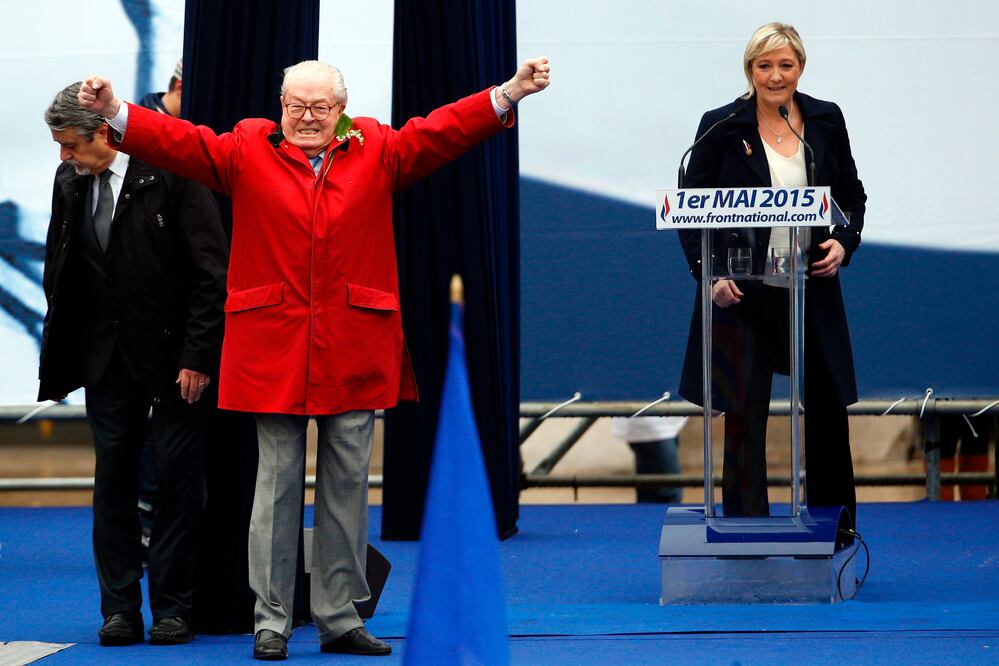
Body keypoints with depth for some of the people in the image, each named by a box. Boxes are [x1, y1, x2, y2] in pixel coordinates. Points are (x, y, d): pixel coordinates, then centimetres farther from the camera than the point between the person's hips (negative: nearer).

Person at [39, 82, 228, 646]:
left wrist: (198, 356, -15)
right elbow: (59, 276, 15)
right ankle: (120, 610, 12)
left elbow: (211, 271, -12)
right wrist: (59, 360, 7)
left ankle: (173, 607, 10)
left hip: (171, 355, -5)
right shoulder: (70, 182, 6)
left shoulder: (171, 172, -12)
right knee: (113, 479, 5)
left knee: (180, 481, 1)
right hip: (105, 356, 5)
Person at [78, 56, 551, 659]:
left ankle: (341, 620, 16)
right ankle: (271, 621, 9)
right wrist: (115, 112, -14)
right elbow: (181, 142, -1)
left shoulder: (378, 152, 8)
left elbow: (442, 132, 3)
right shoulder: (246, 152, 5)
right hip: (273, 347, -1)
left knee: (348, 485, 7)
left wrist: (508, 95, -7)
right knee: (277, 483, 3)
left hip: (354, 353, 2)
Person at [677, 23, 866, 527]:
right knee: (743, 416, 1)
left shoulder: (826, 120, 4)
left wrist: (844, 242, -5)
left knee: (827, 409, 12)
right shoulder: (721, 127, -5)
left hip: (812, 290, 3)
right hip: (743, 293, -3)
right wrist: (707, 274, -13)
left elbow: (851, 195, 13)